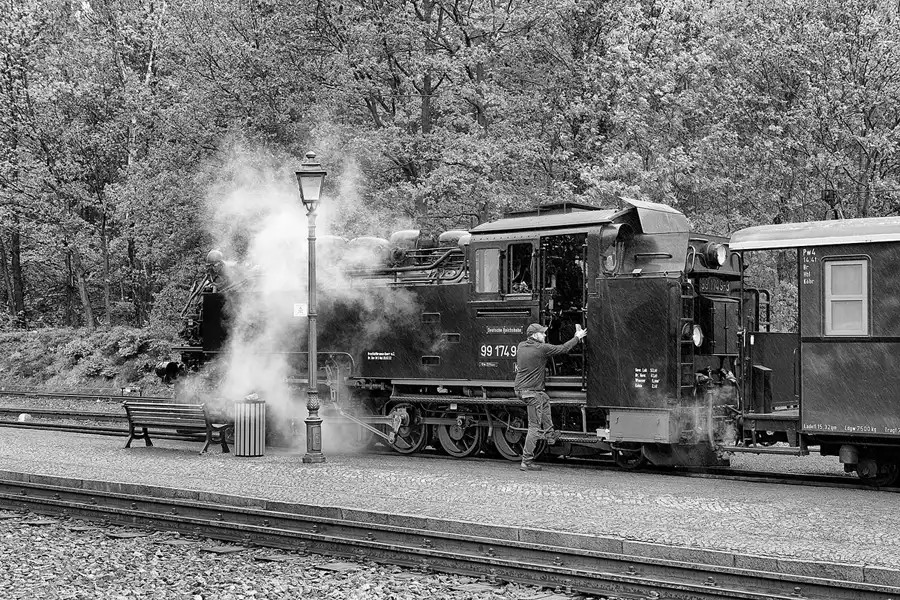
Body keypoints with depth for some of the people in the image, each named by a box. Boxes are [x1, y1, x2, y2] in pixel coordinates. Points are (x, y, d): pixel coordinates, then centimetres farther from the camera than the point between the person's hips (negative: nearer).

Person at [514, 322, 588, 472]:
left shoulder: (521, 346, 7)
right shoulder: (542, 348, -14)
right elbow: (564, 349, -5)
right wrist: (577, 337, 7)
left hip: (519, 388, 9)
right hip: (532, 392, -8)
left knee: (545, 401, 32)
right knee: (534, 427, -3)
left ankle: (549, 434, 32)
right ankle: (526, 462, -3)